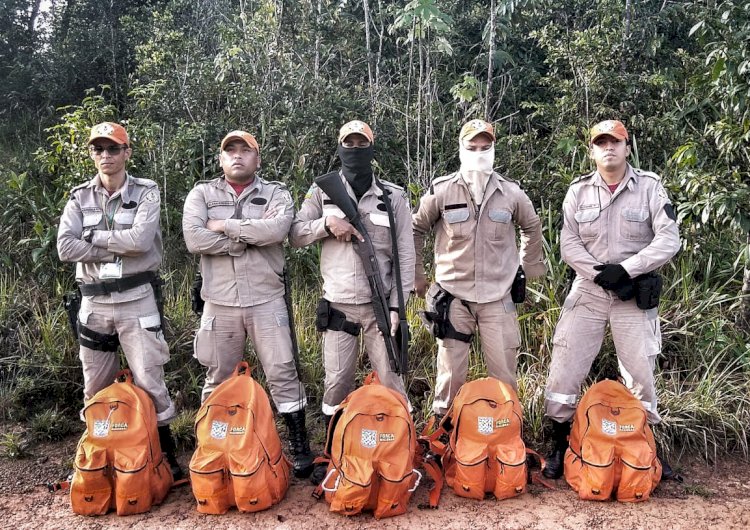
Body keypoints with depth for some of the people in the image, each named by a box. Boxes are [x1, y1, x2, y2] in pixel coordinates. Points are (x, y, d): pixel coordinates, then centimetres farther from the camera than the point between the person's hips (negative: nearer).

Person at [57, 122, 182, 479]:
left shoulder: (146, 193, -3)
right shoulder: (80, 197, 6)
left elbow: (140, 239, -21)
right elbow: (65, 248, -8)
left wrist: (93, 237, -10)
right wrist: (120, 248, -13)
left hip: (137, 299, -4)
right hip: (94, 301, 4)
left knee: (149, 381, -1)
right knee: (95, 387, 13)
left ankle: (166, 454, 13)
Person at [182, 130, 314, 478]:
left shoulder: (275, 194, 4)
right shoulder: (202, 194, 6)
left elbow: (276, 229, -19)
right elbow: (194, 239, -11)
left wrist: (225, 226, -13)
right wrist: (249, 238, -11)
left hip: (266, 300, -1)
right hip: (220, 303, 1)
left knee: (283, 372, 2)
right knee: (218, 378, 12)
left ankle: (299, 445, 15)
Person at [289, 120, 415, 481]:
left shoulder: (393, 197, 3)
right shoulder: (322, 193, 7)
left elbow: (405, 254, 1)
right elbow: (295, 235, 4)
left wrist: (397, 305, -6)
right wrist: (327, 222, -15)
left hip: (379, 304, 0)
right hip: (338, 305, 1)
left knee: (391, 380, 2)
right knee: (336, 382, 5)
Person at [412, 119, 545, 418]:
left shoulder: (511, 193, 2)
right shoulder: (441, 191, -4)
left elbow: (532, 228, 20)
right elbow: (416, 231, 9)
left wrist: (529, 267, 22)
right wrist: (416, 275, 13)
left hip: (498, 297, 2)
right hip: (453, 296, -1)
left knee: (504, 374, 6)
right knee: (451, 373, 5)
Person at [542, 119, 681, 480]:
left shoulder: (650, 187, -2)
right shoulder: (579, 191, 3)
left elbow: (669, 240, -10)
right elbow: (569, 245, -3)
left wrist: (625, 270, -19)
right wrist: (602, 274, -15)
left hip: (635, 294, -1)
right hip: (588, 291, 1)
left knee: (641, 373, 4)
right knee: (564, 368, -2)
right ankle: (560, 446, 14)